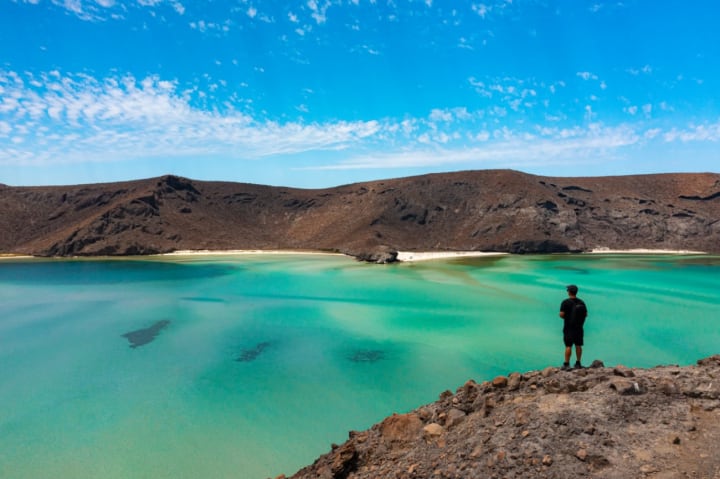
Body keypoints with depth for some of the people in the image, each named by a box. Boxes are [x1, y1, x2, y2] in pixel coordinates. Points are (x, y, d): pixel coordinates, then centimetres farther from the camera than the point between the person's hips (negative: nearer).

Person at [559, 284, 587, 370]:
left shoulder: (566, 302, -13)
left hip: (569, 327, -5)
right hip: (579, 328, 5)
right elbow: (586, 314, 6)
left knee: (568, 346, -3)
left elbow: (561, 314, -17)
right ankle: (578, 363, 18)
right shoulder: (581, 302, 3)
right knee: (578, 345, 11)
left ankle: (566, 364, -2)